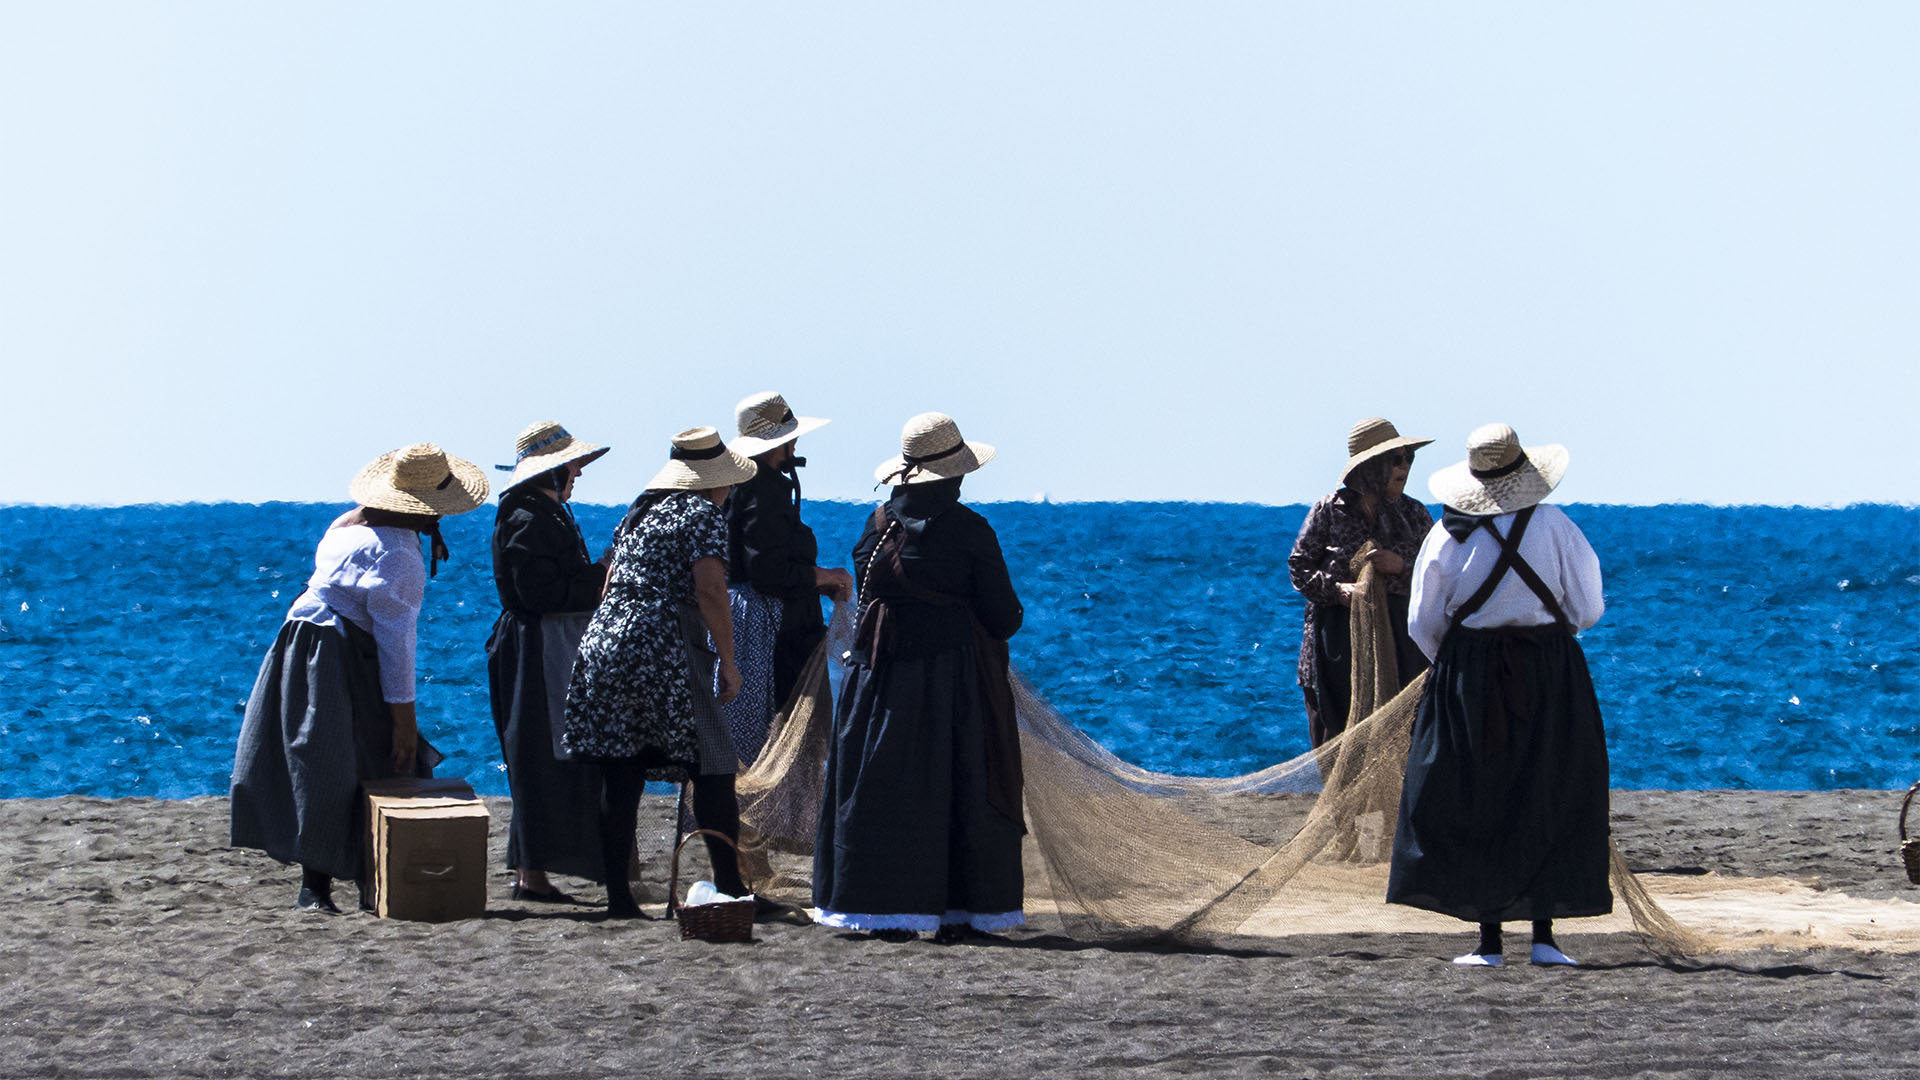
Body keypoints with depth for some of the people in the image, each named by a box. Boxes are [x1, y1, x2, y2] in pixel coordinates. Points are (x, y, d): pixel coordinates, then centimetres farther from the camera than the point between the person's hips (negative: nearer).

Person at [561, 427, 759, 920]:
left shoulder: (639, 510, 21)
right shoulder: (704, 512, -2)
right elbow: (709, 590, -13)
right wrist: (729, 663, -7)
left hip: (605, 642, 7)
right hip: (666, 652, -7)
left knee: (620, 775, 5)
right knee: (713, 767, 0)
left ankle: (617, 894, 3)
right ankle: (729, 886, -1)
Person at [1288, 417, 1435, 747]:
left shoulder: (1413, 515, 8)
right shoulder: (1329, 511, 1)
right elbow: (1299, 567, 3)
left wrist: (1401, 566, -12)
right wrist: (1336, 590, -14)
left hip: (1398, 640, 2)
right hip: (1337, 638, -2)